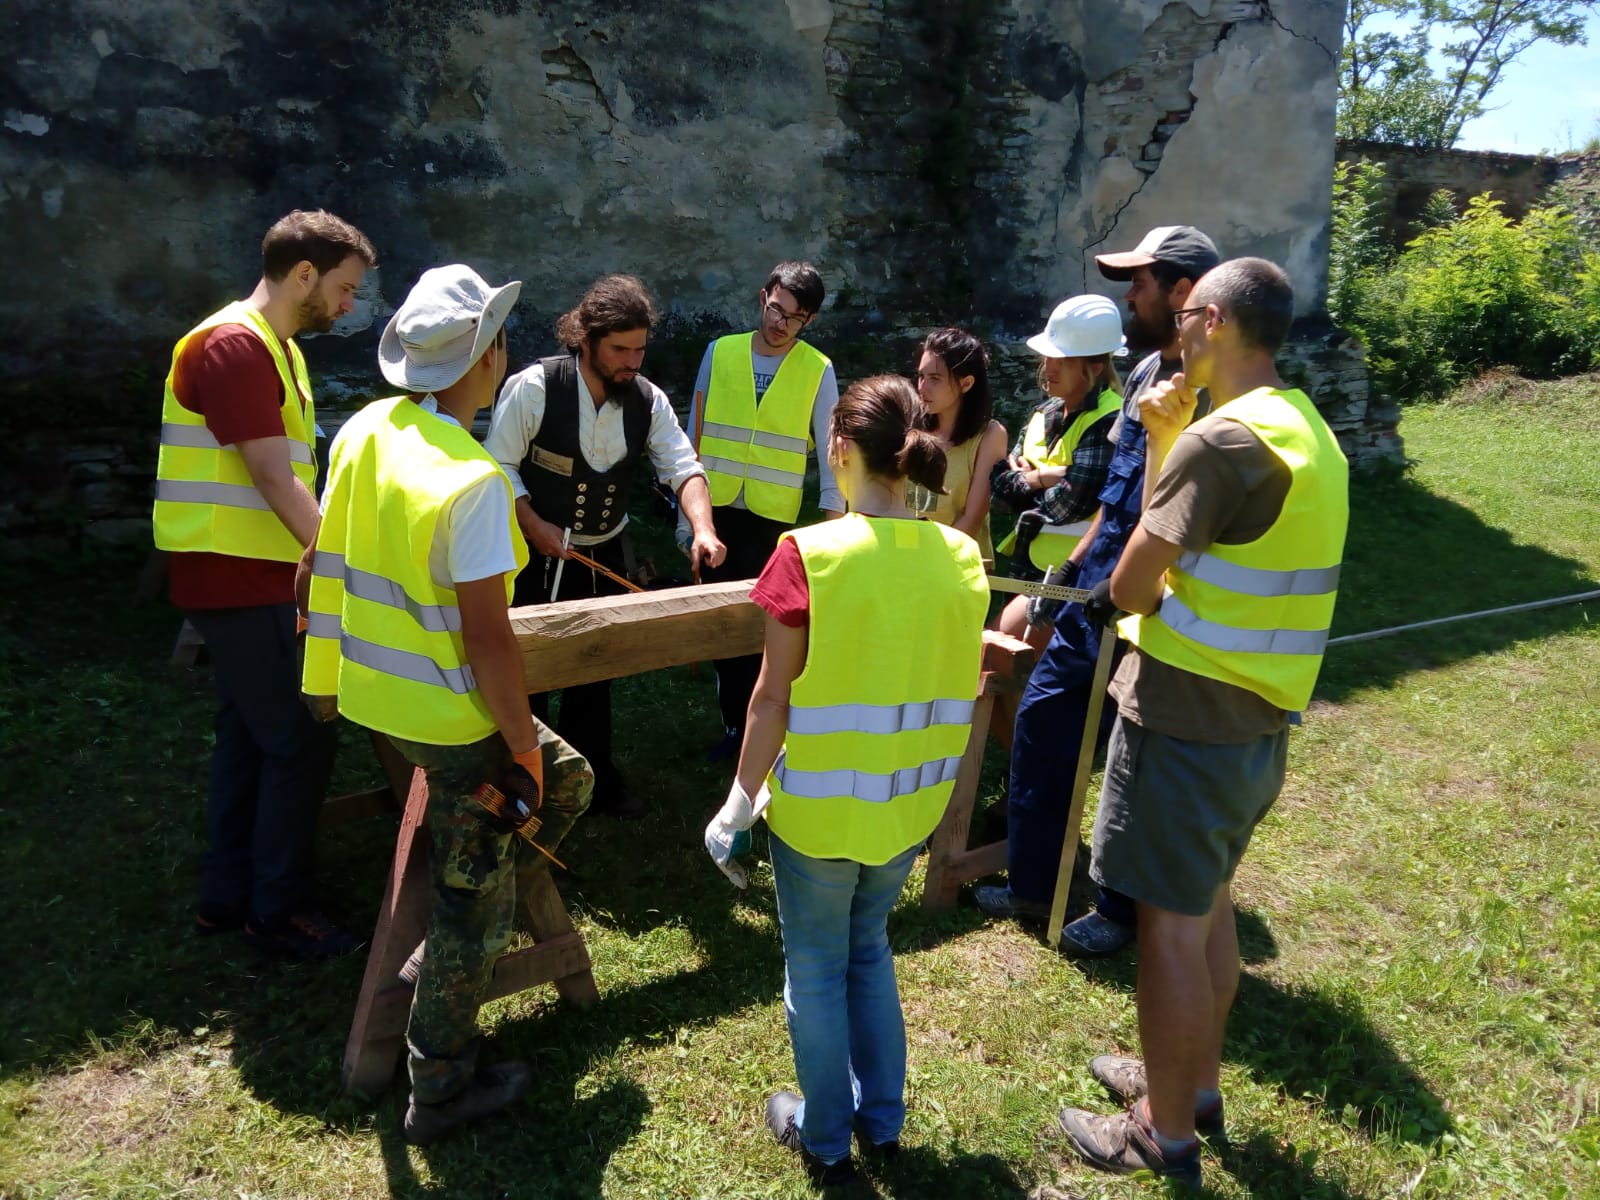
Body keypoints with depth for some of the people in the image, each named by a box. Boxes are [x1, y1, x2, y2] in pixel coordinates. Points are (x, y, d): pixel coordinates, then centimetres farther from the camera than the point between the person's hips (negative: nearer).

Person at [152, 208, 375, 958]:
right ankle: (279, 912, 10)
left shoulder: (277, 349, 14)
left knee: (248, 734, 15)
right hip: (238, 579, -10)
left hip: (252, 575, 10)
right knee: (300, 741, -4)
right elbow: (276, 480, -21)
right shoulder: (232, 345, -17)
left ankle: (226, 895, 27)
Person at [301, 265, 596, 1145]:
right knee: (473, 908, 11)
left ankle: (449, 939, 30)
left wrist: (326, 662, 21)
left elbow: (318, 563, 9)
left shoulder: (363, 430, 0)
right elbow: (487, 635, -23)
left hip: (371, 690, 8)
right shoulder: (473, 479, -24)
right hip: (452, 717, -8)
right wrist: (520, 742, -12)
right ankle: (440, 1092, 29)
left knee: (568, 779, 24)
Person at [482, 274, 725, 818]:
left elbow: (682, 467, -12)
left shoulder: (648, 400, -6)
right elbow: (499, 465, -13)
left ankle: (595, 777, 35)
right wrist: (535, 526, -22)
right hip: (536, 555, -4)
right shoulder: (534, 387, -18)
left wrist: (702, 528, -29)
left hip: (606, 556, 4)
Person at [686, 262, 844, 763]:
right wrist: (687, 510, 5)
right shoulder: (720, 352, 2)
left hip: (772, 518, -2)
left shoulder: (819, 371, -3)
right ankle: (733, 721, 25)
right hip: (715, 510, 2)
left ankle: (755, 724, 21)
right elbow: (694, 434, 6)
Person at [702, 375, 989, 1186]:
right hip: (910, 807, 5)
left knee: (816, 969, 17)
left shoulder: (809, 554, -19)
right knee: (870, 950, 26)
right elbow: (956, 686, 3)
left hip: (819, 810, -4)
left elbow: (773, 699, -15)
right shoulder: (961, 558, -6)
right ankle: (882, 1120, 40)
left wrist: (739, 805, -4)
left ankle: (826, 1138, 35)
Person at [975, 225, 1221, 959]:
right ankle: (1031, 883, 32)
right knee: (1039, 722, 15)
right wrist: (1068, 572, 17)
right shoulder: (1145, 374, 9)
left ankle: (1121, 909, 31)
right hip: (1091, 601, 9)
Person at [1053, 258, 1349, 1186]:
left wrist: (1132, 590, 6)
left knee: (1172, 925, 5)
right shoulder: (1307, 431, 11)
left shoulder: (1223, 438, -20)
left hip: (1186, 720, -9)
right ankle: (1195, 1081, 40)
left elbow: (1130, 587, -17)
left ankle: (1165, 1132, 22)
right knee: (1210, 905, 22)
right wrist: (1165, 441, 4)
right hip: (1259, 722, 10)